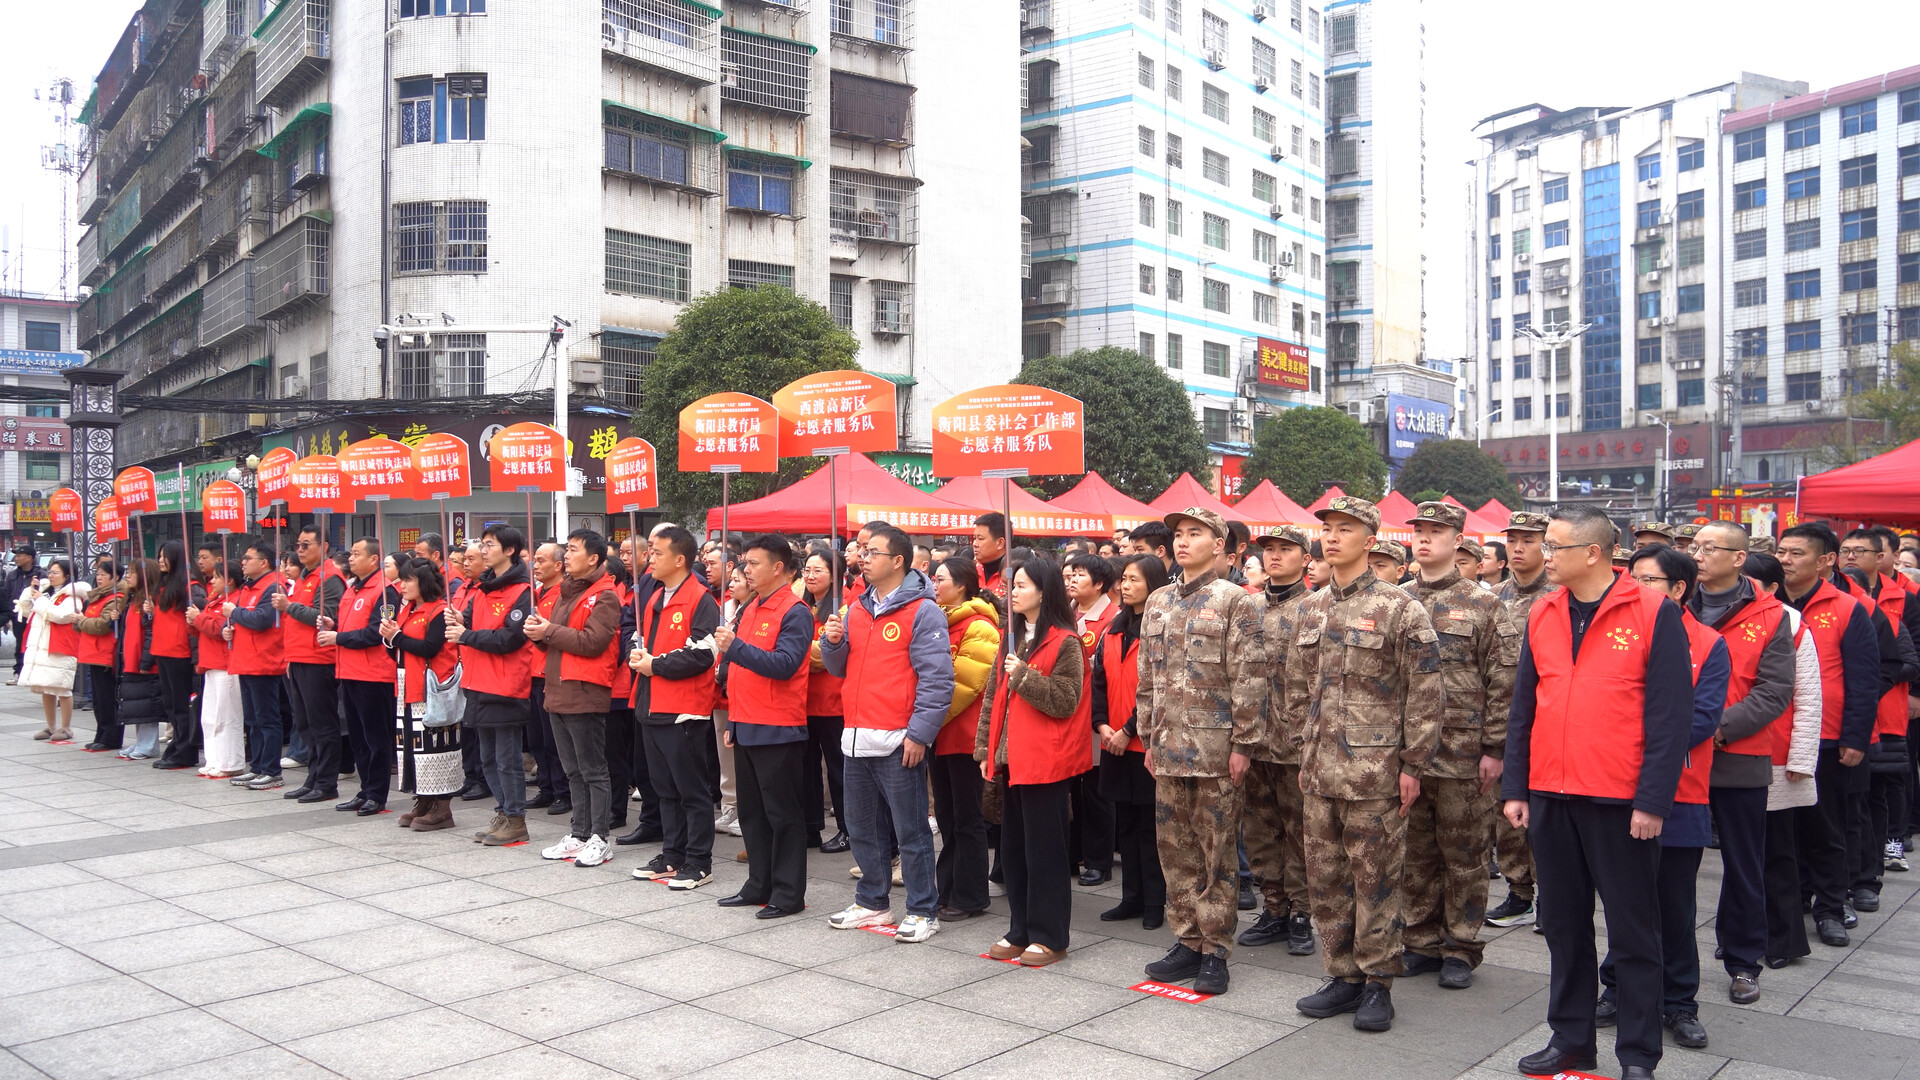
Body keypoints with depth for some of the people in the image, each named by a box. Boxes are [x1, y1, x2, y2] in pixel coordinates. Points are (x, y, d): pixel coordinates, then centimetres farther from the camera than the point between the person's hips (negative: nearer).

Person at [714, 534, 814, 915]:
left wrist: (736, 647, -30)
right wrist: (733, 720, 18)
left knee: (783, 813, -1)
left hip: (778, 730, -9)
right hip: (746, 727, 9)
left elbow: (784, 664, -23)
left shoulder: (794, 612, -11)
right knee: (752, 811, 15)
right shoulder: (749, 610, 14)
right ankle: (759, 886, 25)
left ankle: (789, 894, 7)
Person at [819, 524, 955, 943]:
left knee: (911, 830, 1)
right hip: (857, 739, 8)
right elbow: (840, 668, 20)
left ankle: (923, 911, 11)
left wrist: (919, 733, -18)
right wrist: (833, 641, -1)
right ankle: (872, 903, 30)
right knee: (862, 828, 16)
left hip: (899, 742, -8)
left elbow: (937, 678, -14)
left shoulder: (922, 611, -9)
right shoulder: (857, 609, 14)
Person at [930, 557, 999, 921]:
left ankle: (968, 897, 8)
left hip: (964, 735, -8)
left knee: (967, 819, 0)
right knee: (947, 816, 14)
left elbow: (966, 682, -18)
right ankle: (949, 891, 22)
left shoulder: (979, 628, -12)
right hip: (941, 734, 8)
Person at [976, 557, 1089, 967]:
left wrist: (1025, 675, -20)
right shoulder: (1014, 639, 14)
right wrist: (985, 748, 11)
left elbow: (1066, 701, -15)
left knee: (1044, 851, -1)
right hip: (1012, 760, 8)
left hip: (1046, 763, -8)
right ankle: (1020, 932, 23)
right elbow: (994, 695, 15)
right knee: (1013, 848, 13)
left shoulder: (1065, 643, -9)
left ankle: (1048, 937, 9)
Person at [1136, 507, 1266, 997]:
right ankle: (1188, 941, 23)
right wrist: (1148, 739, 13)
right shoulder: (1158, 602, 12)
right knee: (1175, 848, 11)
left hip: (1215, 752, -6)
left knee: (1216, 852, 2)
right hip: (1169, 750, 6)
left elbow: (1249, 680, -10)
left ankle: (1215, 951, 11)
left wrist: (1242, 745, -13)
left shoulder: (1236, 602, -6)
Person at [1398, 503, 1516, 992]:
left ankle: (1461, 949, 18)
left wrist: (1494, 748, -9)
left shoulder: (1483, 604, -2)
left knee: (1463, 853, 6)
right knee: (1416, 853, 11)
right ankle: (1423, 943, 23)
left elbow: (1505, 680, -5)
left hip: (1462, 754, -4)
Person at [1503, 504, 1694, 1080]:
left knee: (1633, 929, 6)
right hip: (1551, 796, 5)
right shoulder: (1542, 615, 7)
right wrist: (1515, 788, 7)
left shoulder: (1654, 613, -8)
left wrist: (1653, 800, -13)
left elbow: (1670, 714, -10)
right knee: (1564, 923, 14)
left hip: (1621, 803, -5)